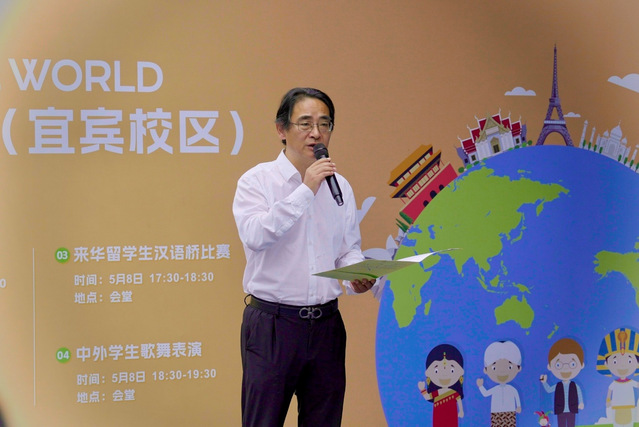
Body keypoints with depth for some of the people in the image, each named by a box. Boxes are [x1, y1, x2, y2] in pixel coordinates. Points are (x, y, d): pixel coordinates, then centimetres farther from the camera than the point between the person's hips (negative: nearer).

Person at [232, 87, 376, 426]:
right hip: (272, 322, -4)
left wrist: (357, 276, -5)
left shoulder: (340, 186, 11)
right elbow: (255, 236, -21)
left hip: (326, 323, 5)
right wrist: (306, 190, -20)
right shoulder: (257, 180, -4)